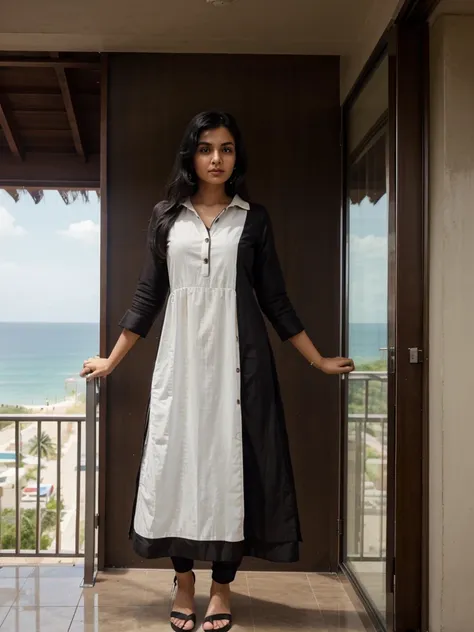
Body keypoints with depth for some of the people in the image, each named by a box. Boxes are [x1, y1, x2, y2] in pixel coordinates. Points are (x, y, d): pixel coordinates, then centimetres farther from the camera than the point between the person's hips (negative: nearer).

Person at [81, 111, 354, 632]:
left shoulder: (253, 218, 6)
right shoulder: (166, 216, 8)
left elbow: (274, 298, 8)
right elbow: (148, 296, 10)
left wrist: (318, 360, 6)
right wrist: (112, 360, 9)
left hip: (237, 356, -1)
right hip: (181, 356, 1)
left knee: (231, 463, 0)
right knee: (177, 461, 1)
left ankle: (222, 589, 14)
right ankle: (184, 584, 18)